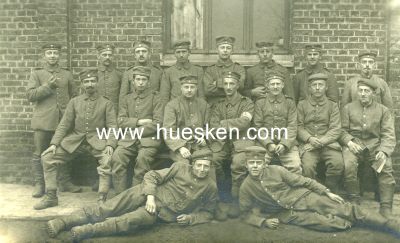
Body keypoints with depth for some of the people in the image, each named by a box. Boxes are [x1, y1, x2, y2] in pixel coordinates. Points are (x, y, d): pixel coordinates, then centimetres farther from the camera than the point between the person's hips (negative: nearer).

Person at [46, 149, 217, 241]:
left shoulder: (211, 187, 4)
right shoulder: (181, 168, 1)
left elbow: (207, 213, 14)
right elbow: (151, 175, 0)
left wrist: (190, 218, -6)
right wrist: (150, 196, -17)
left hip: (164, 212, 0)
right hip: (150, 194, 1)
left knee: (139, 218, -34)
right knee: (108, 209, -19)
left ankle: (88, 230, -39)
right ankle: (63, 222, -18)